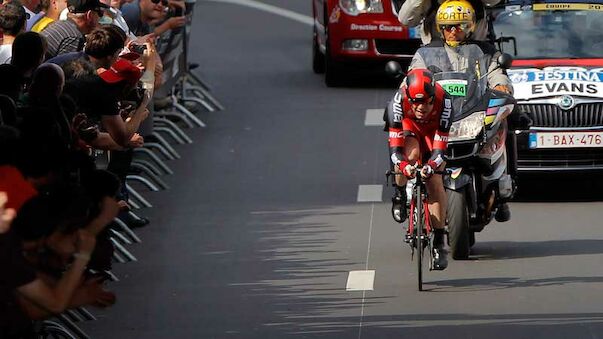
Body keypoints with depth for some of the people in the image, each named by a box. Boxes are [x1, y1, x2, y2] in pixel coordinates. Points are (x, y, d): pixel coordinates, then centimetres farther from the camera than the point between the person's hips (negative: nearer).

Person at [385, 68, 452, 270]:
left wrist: (431, 166, -55)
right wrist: (402, 165, -55)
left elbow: (440, 147, -35)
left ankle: (439, 242, -7)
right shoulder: (399, 101, -36)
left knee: (435, 181, -15)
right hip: (408, 126, 0)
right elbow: (394, 146, -35)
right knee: (411, 154, -35)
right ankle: (400, 195, -4)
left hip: (434, 130, 0)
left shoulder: (443, 100, -37)